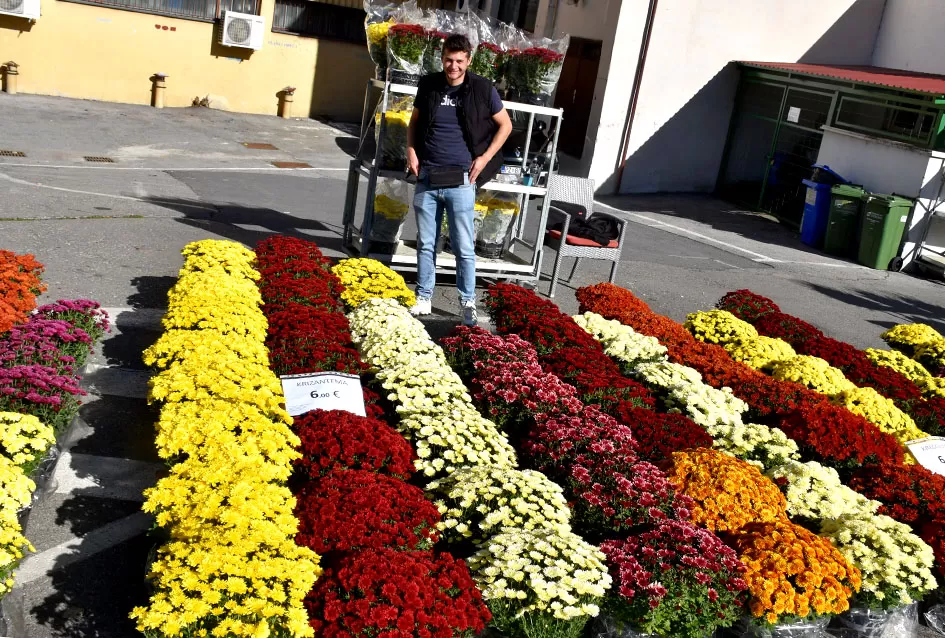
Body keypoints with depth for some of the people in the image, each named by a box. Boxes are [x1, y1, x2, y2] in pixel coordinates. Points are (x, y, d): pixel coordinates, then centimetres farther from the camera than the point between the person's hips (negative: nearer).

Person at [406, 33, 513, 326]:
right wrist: (411, 150, 3)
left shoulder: (482, 89, -3)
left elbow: (505, 125, 7)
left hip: (459, 181, -3)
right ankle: (423, 299, 21)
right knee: (426, 243, 10)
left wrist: (485, 158, -2)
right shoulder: (428, 85, 4)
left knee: (464, 247, 0)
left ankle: (469, 303, 13)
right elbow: (414, 121, 19)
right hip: (427, 178, 3)